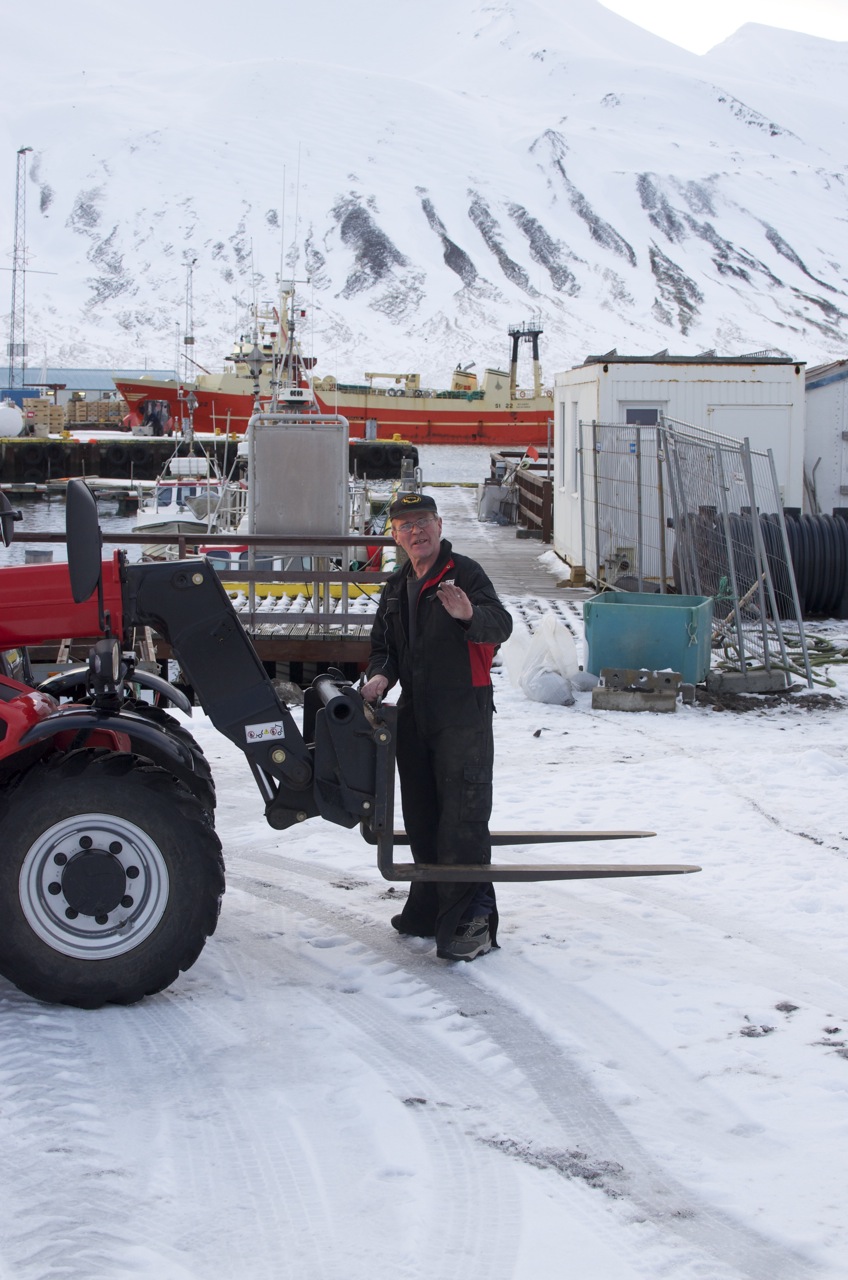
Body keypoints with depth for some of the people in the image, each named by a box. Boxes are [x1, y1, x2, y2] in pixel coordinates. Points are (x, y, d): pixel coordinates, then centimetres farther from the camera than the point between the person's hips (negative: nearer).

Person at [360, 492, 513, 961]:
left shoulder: (464, 572, -7)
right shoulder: (396, 587, 16)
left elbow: (500, 625, -21)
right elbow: (383, 645, 23)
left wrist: (470, 615, -43)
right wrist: (380, 675, 1)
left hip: (463, 715, -8)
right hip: (414, 715, 8)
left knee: (463, 817, -10)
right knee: (421, 817, 14)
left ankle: (470, 919, -9)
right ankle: (430, 909, 26)